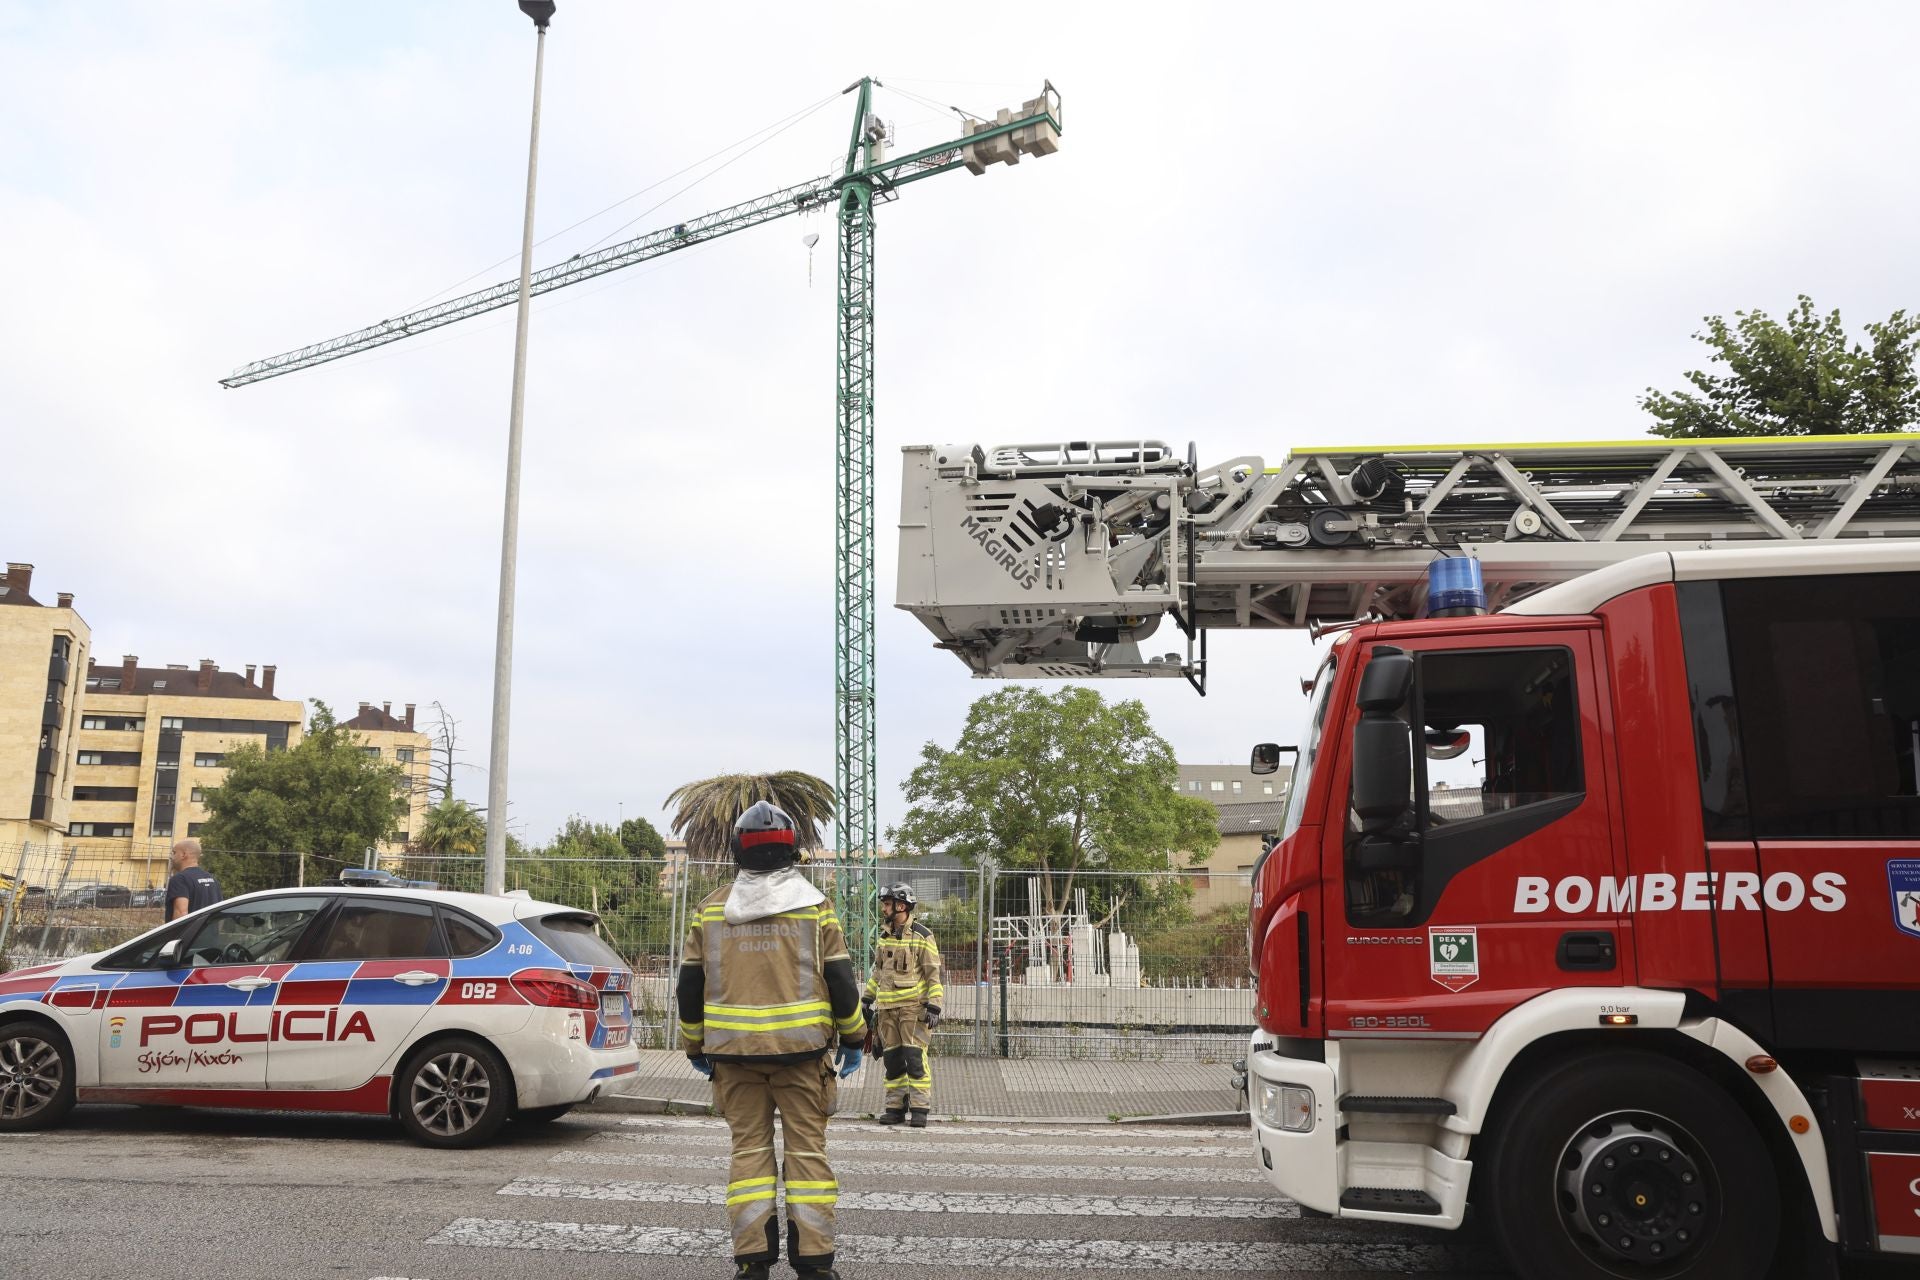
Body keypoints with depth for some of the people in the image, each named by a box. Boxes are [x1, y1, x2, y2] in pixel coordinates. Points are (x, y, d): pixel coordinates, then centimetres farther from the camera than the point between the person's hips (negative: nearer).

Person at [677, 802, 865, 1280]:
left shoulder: (711, 908, 7)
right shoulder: (815, 906, 0)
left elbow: (690, 986, 9)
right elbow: (840, 980, -1)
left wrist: (696, 1047, 19)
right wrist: (853, 1039, 9)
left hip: (733, 1050, 2)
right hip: (802, 1048, -2)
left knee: (749, 1149, 9)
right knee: (807, 1149, 4)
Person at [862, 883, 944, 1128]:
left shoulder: (921, 936, -6)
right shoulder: (884, 936, 14)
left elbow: (933, 974, -7)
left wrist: (934, 1007, -12)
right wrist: (867, 999, 21)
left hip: (913, 1005, -6)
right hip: (887, 1007, 6)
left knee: (915, 1057, -8)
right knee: (893, 1059, 8)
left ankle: (920, 1108, -2)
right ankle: (895, 1107, 15)